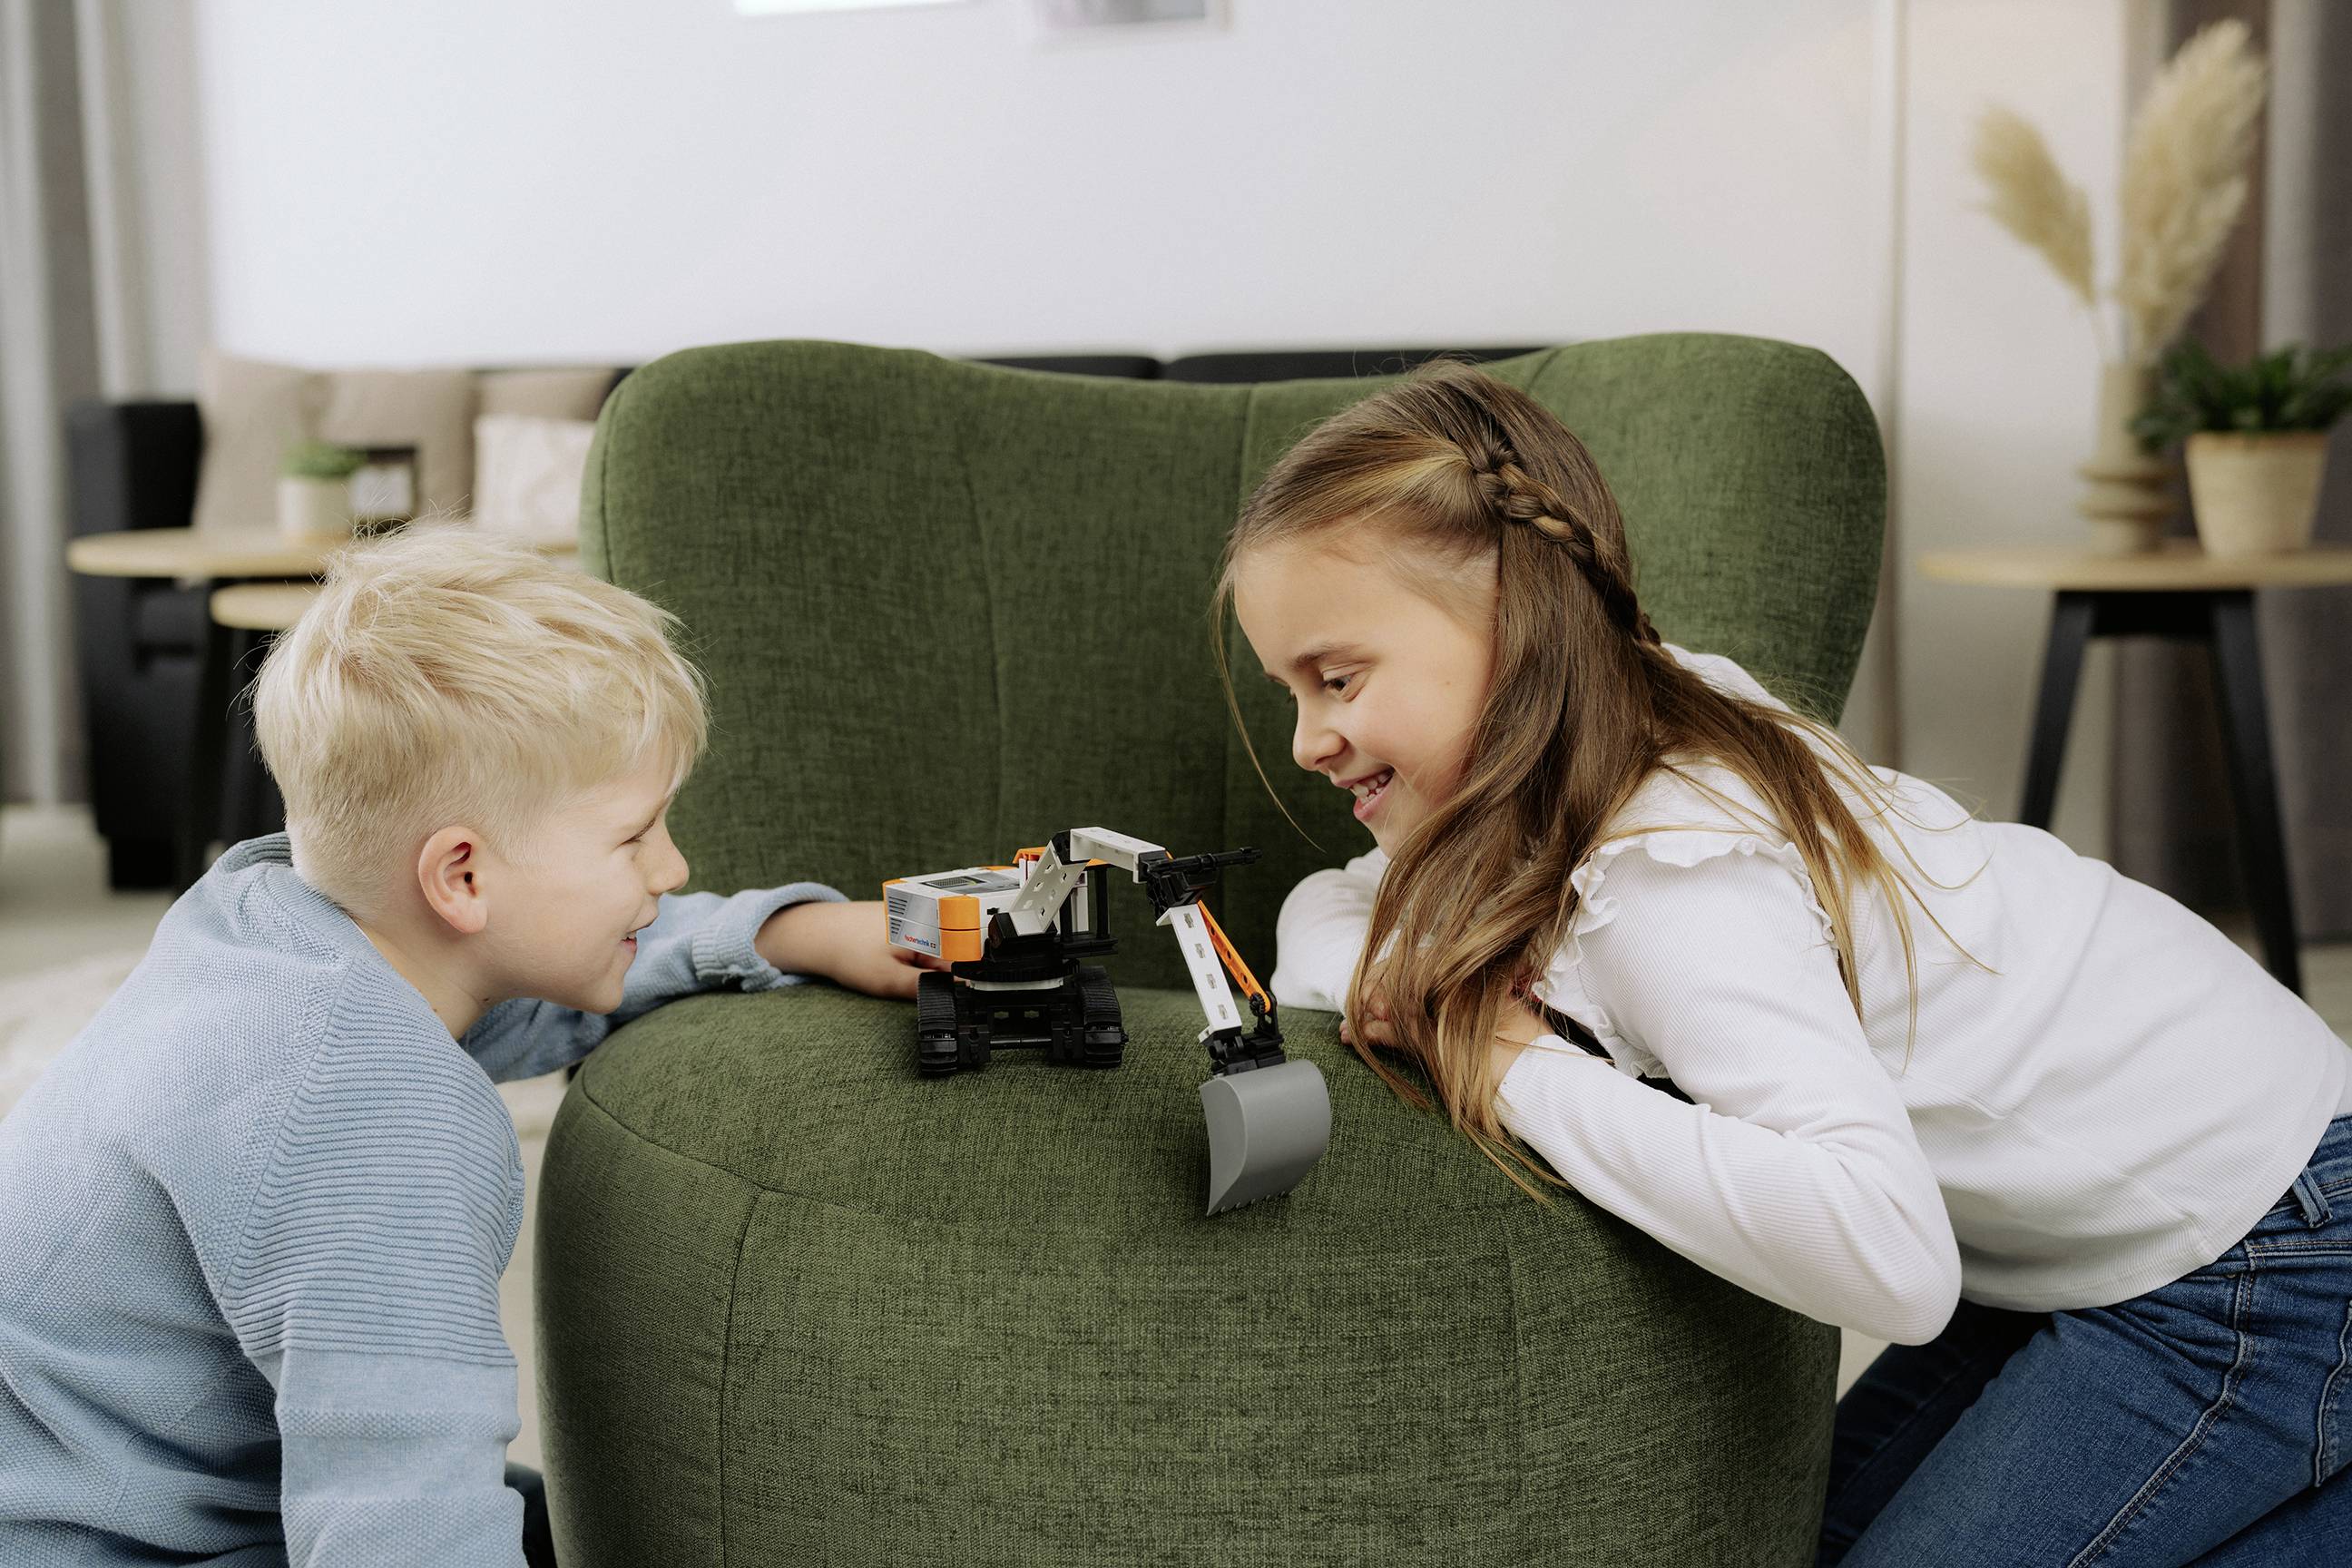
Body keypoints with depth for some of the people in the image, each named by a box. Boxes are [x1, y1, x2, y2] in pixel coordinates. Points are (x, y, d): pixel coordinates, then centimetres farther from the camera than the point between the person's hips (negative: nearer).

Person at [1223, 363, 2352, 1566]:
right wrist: (1366, 975, -19)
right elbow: (1339, 900, 5)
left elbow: (1891, 1258, -44)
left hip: (2249, 1250, -8)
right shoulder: (1646, 719, -7)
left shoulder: (1674, 889, -32)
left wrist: (1531, 1076, -35)